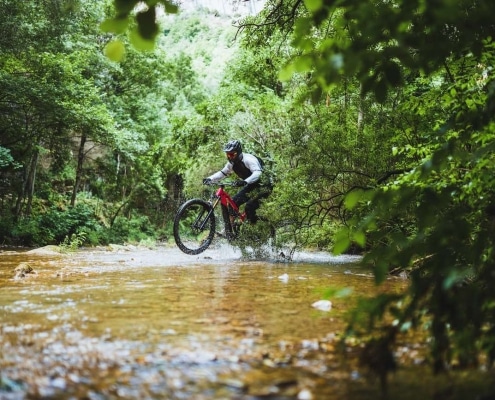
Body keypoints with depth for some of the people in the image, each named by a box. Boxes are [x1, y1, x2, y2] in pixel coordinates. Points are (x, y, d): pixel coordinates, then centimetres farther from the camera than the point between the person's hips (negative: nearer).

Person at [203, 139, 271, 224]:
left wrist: (245, 181, -54)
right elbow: (223, 173, 6)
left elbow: (258, 172, -39)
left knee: (249, 207, -24)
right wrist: (209, 179, -11)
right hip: (250, 186, 8)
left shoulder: (248, 159, -26)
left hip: (262, 186, -8)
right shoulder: (232, 163, -1)